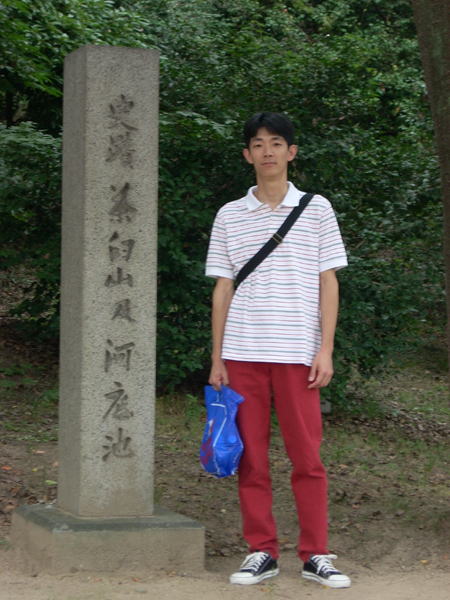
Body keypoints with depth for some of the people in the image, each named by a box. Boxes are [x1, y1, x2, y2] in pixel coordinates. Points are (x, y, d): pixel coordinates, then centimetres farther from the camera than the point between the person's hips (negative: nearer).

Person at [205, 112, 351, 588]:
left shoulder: (316, 209, 6)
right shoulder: (229, 216, 10)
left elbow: (328, 282, 5)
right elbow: (222, 288, 11)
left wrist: (326, 349, -3)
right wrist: (216, 358, 6)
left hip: (297, 352, -1)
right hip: (242, 352, 2)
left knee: (307, 456, -1)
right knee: (251, 457, 4)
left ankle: (315, 555, 7)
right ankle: (261, 553, 11)